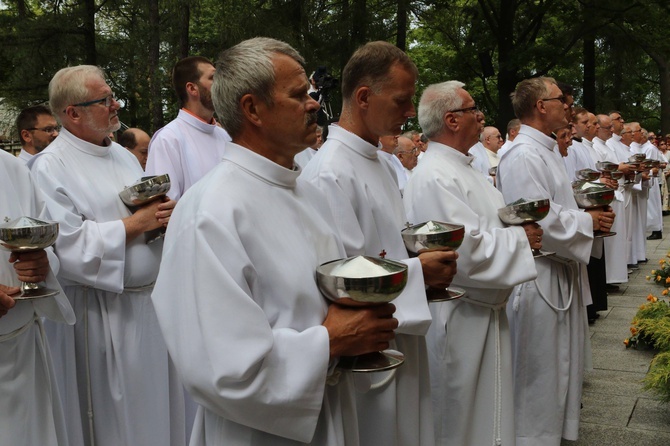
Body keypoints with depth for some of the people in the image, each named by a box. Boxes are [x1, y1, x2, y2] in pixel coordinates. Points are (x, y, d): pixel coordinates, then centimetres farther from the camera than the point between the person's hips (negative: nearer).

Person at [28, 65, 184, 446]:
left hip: (152, 299, 7)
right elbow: (67, 247, -20)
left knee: (159, 404, 14)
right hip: (103, 314, -7)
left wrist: (162, 216, -3)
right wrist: (133, 225, -17)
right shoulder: (50, 167, -10)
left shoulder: (124, 156, 13)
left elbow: (151, 213, 21)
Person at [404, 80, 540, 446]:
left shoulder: (459, 169, 12)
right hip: (461, 317, -10)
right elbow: (467, 251, -28)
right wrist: (520, 238, -15)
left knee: (487, 409, 20)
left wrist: (518, 227, 2)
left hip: (483, 312, 10)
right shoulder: (435, 177, -22)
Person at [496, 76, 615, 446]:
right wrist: (587, 221, -13)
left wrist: (588, 216, 5)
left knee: (560, 365, 21)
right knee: (538, 371, 2)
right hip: (538, 279, -11)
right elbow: (537, 221, -27)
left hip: (561, 276, 11)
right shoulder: (522, 156, -20)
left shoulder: (545, 150, 14)